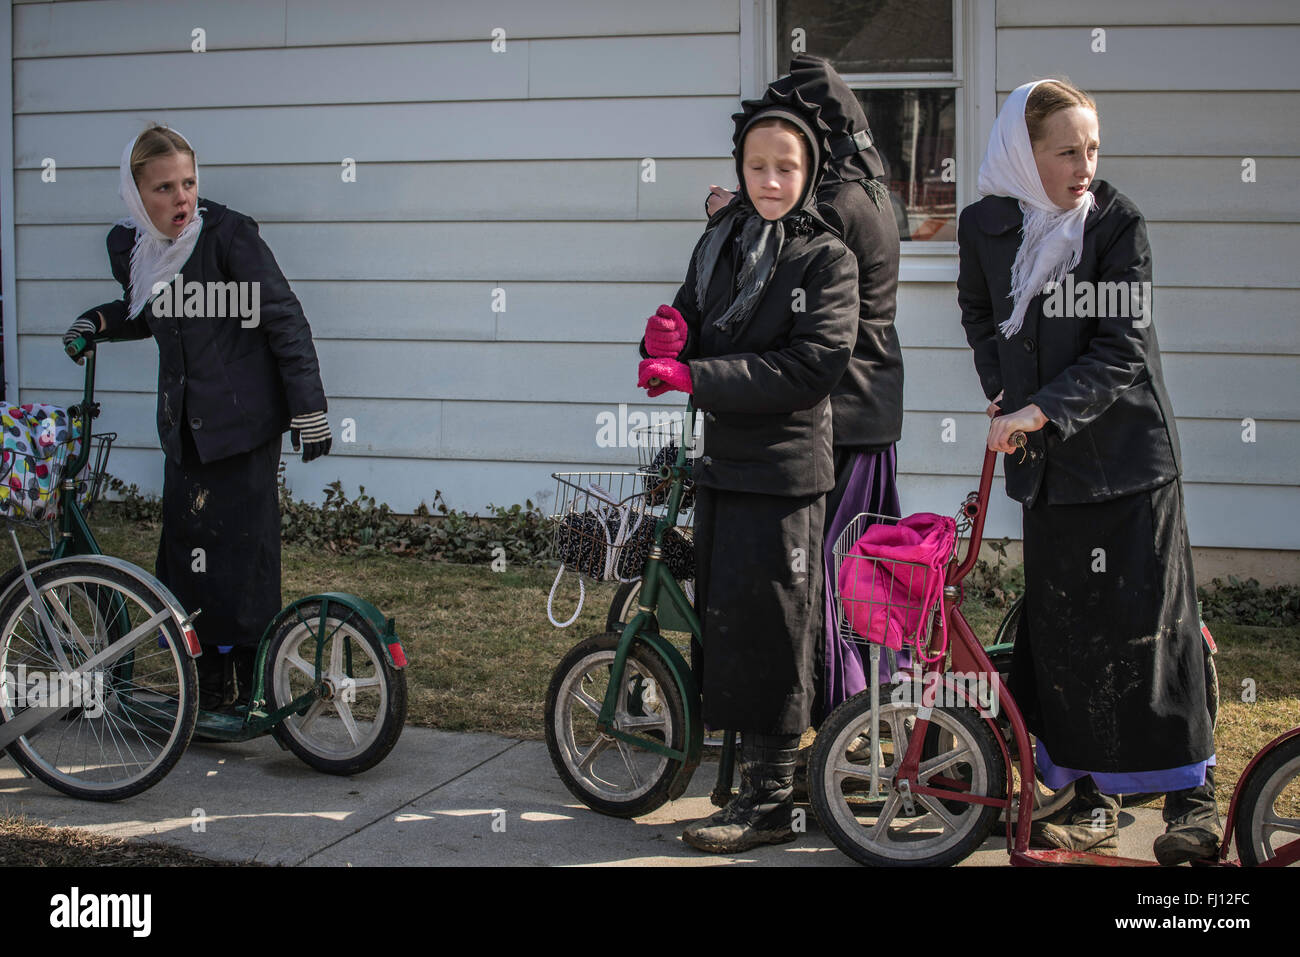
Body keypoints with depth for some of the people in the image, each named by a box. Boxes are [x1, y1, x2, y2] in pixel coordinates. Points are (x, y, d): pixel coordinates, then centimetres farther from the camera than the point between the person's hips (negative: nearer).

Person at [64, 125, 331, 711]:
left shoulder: (228, 233, -12)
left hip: (243, 420, -5)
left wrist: (308, 408, -11)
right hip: (184, 423, 5)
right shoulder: (129, 246, 6)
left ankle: (249, 680, 8)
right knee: (185, 549, 2)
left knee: (242, 547, -3)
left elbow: (284, 319, -9)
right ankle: (206, 680, 13)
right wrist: (103, 320, 7)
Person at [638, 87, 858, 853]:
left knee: (768, 633, -5)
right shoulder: (718, 245, 14)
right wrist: (669, 344, -12)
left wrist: (697, 376, -19)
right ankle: (760, 772, 24)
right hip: (723, 465, 6)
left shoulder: (828, 258, -5)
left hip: (785, 472, -6)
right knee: (725, 623, 10)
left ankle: (769, 803, 4)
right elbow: (693, 347, 13)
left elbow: (812, 365, -17)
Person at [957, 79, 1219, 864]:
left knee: (1147, 619, -1)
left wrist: (1041, 410, -24)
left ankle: (1192, 792, 13)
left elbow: (1122, 351, -15)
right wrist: (1002, 390, 9)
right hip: (1046, 459, 4)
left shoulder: (1117, 222, -8)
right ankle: (1095, 796, 17)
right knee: (1063, 625, 5)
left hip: (1127, 452, -3)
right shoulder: (986, 225, 3)